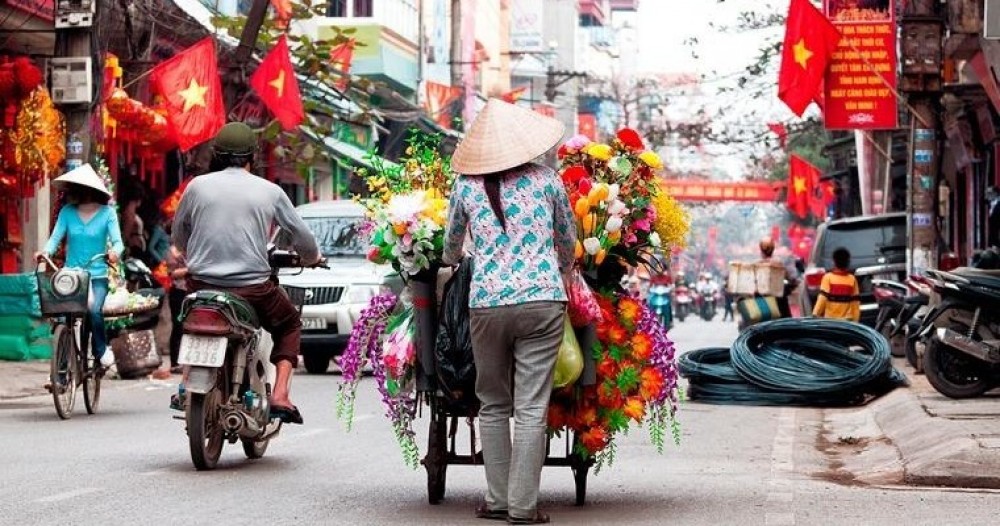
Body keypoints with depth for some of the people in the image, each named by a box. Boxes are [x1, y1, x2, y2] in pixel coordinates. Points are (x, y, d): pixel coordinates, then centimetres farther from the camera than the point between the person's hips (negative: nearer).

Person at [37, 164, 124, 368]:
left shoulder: (107, 213, -2)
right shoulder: (67, 212, 4)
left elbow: (117, 241, -8)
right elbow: (56, 237, -3)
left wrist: (115, 251, -31)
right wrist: (46, 251, -24)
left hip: (97, 276, -2)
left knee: (95, 311, -26)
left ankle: (101, 350, 0)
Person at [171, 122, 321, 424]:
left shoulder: (197, 186, 3)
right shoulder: (269, 191, 0)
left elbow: (178, 237, 14)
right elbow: (302, 237, 9)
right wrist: (312, 258, 32)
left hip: (202, 284, 2)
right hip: (253, 286, -2)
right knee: (290, 325, 24)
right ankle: (280, 395, 6)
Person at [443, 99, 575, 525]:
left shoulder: (466, 185, 6)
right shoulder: (546, 180, 5)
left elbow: (451, 246, 21)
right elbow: (568, 242, 17)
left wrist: (451, 263, 44)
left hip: (486, 303, 1)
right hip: (542, 301, -1)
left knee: (493, 405, 13)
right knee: (531, 408, -1)